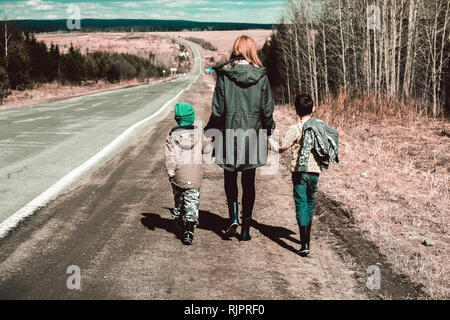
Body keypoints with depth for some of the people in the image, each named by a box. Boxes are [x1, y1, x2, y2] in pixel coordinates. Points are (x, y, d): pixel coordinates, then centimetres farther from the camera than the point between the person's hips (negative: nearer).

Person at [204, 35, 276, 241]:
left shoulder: (224, 74, -7)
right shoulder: (261, 76, -3)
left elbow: (218, 108, -5)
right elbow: (267, 110, -1)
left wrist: (212, 130, 7)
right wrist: (267, 129, 16)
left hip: (229, 131, -1)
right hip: (253, 132, 1)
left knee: (230, 176, 18)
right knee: (249, 181, 10)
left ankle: (233, 216, 0)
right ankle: (246, 228, 12)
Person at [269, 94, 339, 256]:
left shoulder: (295, 129, -11)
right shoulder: (321, 125, 2)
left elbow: (280, 147, -6)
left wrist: (269, 139, 11)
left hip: (299, 171, -5)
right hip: (315, 171, 5)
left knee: (301, 205, -5)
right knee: (310, 203, 20)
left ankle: (305, 244, -13)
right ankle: (307, 237, 35)